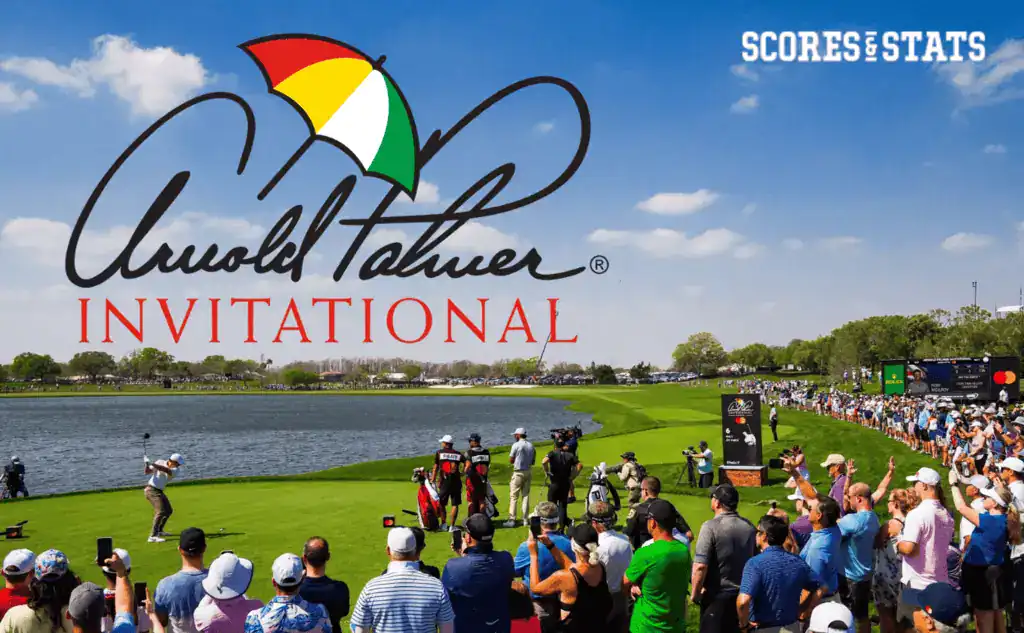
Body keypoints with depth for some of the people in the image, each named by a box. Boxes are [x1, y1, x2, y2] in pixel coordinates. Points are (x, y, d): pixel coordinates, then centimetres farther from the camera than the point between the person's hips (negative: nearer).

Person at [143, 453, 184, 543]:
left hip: (159, 491, 7)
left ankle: (159, 530, 36)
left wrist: (152, 464, -35)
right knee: (161, 511, -21)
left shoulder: (175, 470, -3)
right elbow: (147, 472, -6)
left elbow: (166, 470, -25)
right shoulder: (160, 462, -8)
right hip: (151, 489, -7)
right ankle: (153, 536, -27)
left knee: (169, 511, 17)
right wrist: (147, 464, -26)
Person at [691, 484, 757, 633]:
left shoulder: (711, 527, -17)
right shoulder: (750, 526, 3)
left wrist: (695, 593, -9)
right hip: (744, 595, 6)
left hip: (717, 596, -6)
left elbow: (700, 566, -22)